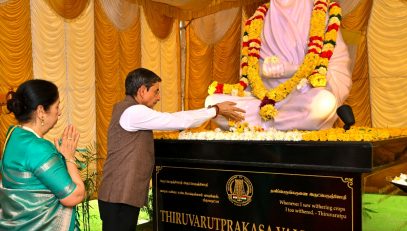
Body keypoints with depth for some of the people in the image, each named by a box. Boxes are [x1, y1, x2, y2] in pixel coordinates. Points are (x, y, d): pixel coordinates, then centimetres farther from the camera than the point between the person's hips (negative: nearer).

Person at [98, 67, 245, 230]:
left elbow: (170, 120, 15)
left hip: (123, 194, 10)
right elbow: (178, 121, -18)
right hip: (120, 196, -10)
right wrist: (216, 110, -8)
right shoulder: (133, 112, -17)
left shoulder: (131, 110, 15)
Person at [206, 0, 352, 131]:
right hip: (270, 94, 3)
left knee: (325, 102, -39)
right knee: (213, 101, -20)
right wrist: (266, 69, -13)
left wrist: (286, 69, -14)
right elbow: (255, 66, 13)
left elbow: (340, 59, -2)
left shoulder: (321, 14, 5)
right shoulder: (261, 20, 13)